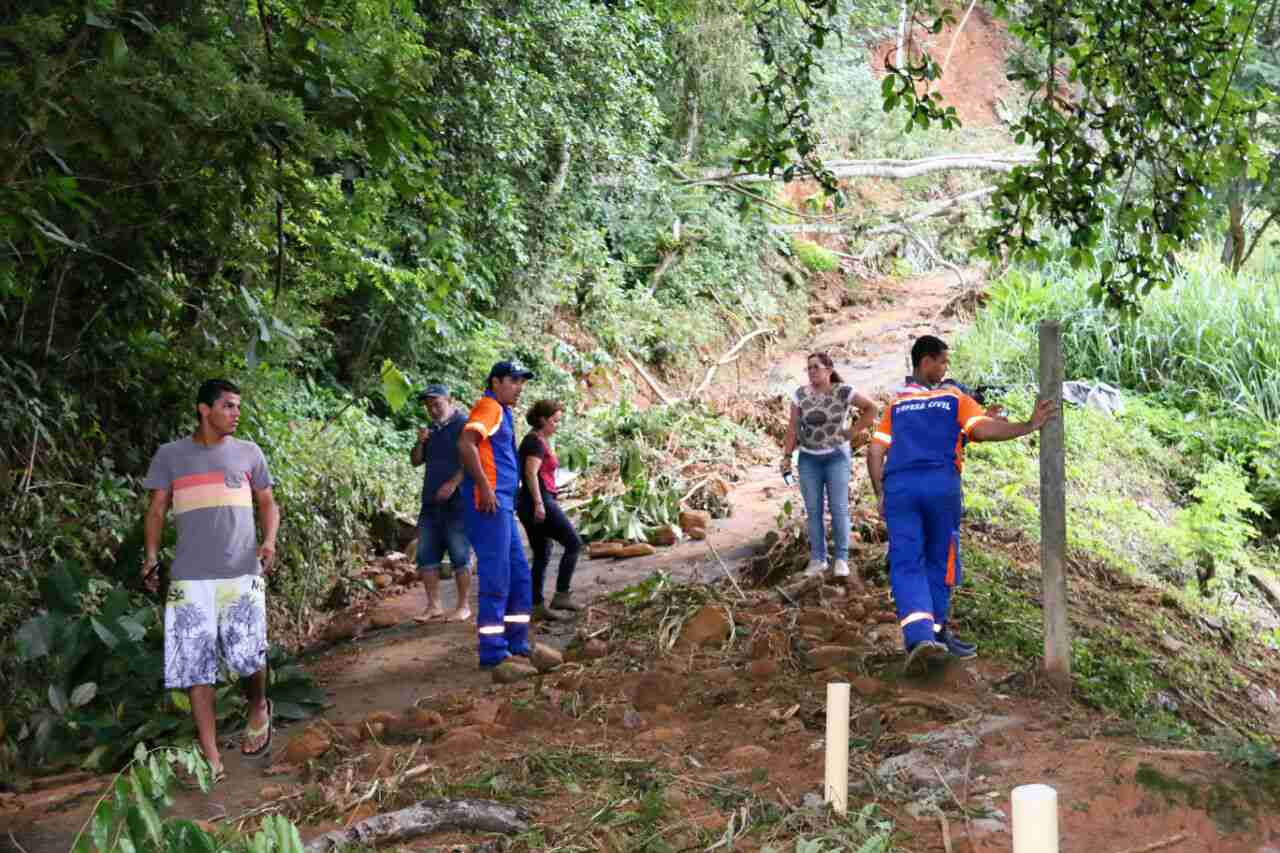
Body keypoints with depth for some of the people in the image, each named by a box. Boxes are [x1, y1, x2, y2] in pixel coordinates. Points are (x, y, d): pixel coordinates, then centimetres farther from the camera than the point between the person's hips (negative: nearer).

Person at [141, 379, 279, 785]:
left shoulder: (248, 453, 9)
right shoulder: (170, 455, 6)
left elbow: (267, 503, 15)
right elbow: (156, 510, 9)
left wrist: (269, 540, -4)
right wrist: (152, 557, -5)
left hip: (243, 573, 0)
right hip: (190, 577, 0)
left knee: (247, 657, -6)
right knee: (194, 667, -3)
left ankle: (258, 709, 27)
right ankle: (210, 756, 4)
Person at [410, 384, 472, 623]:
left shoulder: (464, 425, -6)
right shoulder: (432, 430, 17)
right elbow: (416, 461, 19)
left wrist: (453, 483, -22)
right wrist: (420, 443, 0)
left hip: (456, 502, -7)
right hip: (430, 502, 7)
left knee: (460, 556, -2)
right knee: (426, 556, 6)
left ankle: (463, 606, 5)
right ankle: (433, 606, 14)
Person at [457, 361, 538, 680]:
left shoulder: (502, 412, 22)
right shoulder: (490, 407, -8)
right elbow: (466, 444, -23)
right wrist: (485, 487, -24)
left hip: (502, 506, 10)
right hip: (490, 505, -10)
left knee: (520, 578, 13)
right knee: (496, 580, -9)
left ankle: (516, 648, 19)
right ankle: (494, 658, -7)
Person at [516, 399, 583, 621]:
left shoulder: (540, 441, 20)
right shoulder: (535, 441, -10)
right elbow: (531, 473, -21)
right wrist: (539, 504, -25)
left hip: (533, 504, 10)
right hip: (540, 501, -10)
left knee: (542, 555, 10)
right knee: (574, 543, -5)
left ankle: (537, 606, 8)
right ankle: (561, 595, -8)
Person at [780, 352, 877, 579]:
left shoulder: (843, 392, -9)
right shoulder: (801, 394, -1)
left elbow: (871, 409, 1)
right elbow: (793, 428, 1)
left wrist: (853, 431, -3)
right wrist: (787, 456, -3)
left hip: (836, 456, -2)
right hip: (808, 458, 2)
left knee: (839, 508, -4)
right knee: (813, 510, 3)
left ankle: (841, 559, 5)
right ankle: (817, 558, 11)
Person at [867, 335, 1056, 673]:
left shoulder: (896, 404, 21)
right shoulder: (955, 398, 11)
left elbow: (875, 452, 11)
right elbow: (984, 429, -6)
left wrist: (880, 494, 15)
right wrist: (1029, 426, -1)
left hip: (898, 486, 2)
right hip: (940, 484, -2)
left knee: (906, 564, -3)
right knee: (939, 561, 14)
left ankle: (918, 636, -21)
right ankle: (936, 631, 22)